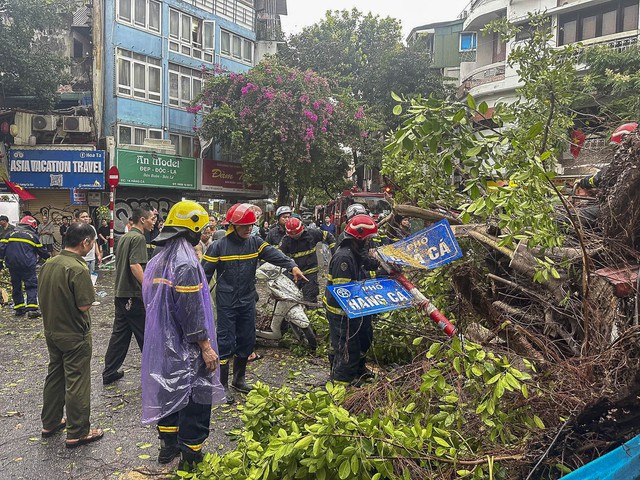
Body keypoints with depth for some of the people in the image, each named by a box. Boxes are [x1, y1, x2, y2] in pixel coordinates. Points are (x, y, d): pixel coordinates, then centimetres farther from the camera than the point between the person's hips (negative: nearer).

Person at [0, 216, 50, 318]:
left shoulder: (11, 234, 12)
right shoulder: (33, 236, 4)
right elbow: (42, 251, 11)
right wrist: (48, 256, 28)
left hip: (12, 265, 4)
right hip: (27, 265, -4)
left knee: (16, 286, 15)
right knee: (31, 286, 1)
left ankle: (19, 308, 17)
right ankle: (32, 308, -9)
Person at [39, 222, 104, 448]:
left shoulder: (49, 264, 1)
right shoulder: (78, 270, -25)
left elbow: (43, 297, 9)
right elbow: (84, 305, -23)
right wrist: (90, 289, -6)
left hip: (51, 331, 8)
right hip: (74, 336, -8)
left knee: (54, 376, 21)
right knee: (76, 383, 3)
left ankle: (50, 423, 35)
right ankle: (77, 433, 14)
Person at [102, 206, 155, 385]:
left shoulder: (123, 237, 15)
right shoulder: (138, 238, -15)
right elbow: (135, 265, -27)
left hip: (120, 293, 9)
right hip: (134, 295, -9)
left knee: (119, 334, 14)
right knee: (145, 336, 3)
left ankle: (109, 373, 19)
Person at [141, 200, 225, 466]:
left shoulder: (157, 259, 7)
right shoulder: (186, 263, -22)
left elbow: (150, 299, 16)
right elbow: (192, 311, -23)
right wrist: (206, 346, -16)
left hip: (161, 343, 9)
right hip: (186, 347, -9)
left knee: (169, 391, 20)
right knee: (195, 397, 4)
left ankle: (168, 446, 35)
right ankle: (191, 456, 15)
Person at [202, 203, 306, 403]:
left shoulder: (255, 243, 1)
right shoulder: (219, 246, -9)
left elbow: (274, 254, -14)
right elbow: (205, 273, -5)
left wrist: (292, 266, -31)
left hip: (248, 302, 5)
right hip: (226, 303, -5)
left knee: (247, 341, 13)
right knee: (226, 343, -2)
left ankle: (239, 379, 32)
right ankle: (223, 386, 11)